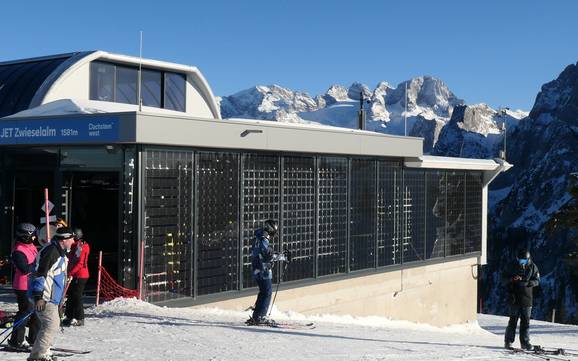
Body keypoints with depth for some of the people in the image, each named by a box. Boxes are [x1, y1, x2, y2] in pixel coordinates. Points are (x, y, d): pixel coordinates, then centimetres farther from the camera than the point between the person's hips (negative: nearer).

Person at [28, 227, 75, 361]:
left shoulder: (60, 252, 15)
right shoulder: (51, 251, -18)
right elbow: (40, 273, -23)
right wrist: (38, 296, -25)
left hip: (52, 296, 11)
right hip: (44, 297, -11)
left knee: (53, 324, 16)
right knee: (51, 325, -14)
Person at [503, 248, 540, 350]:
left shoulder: (533, 267, 3)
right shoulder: (512, 267, 1)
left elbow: (536, 281, 1)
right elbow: (505, 279, 3)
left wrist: (527, 283, -19)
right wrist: (512, 279, -19)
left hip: (527, 298, 1)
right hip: (514, 298, -1)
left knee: (526, 321, 5)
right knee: (513, 320, -1)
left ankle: (525, 342, 12)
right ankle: (508, 341, 6)